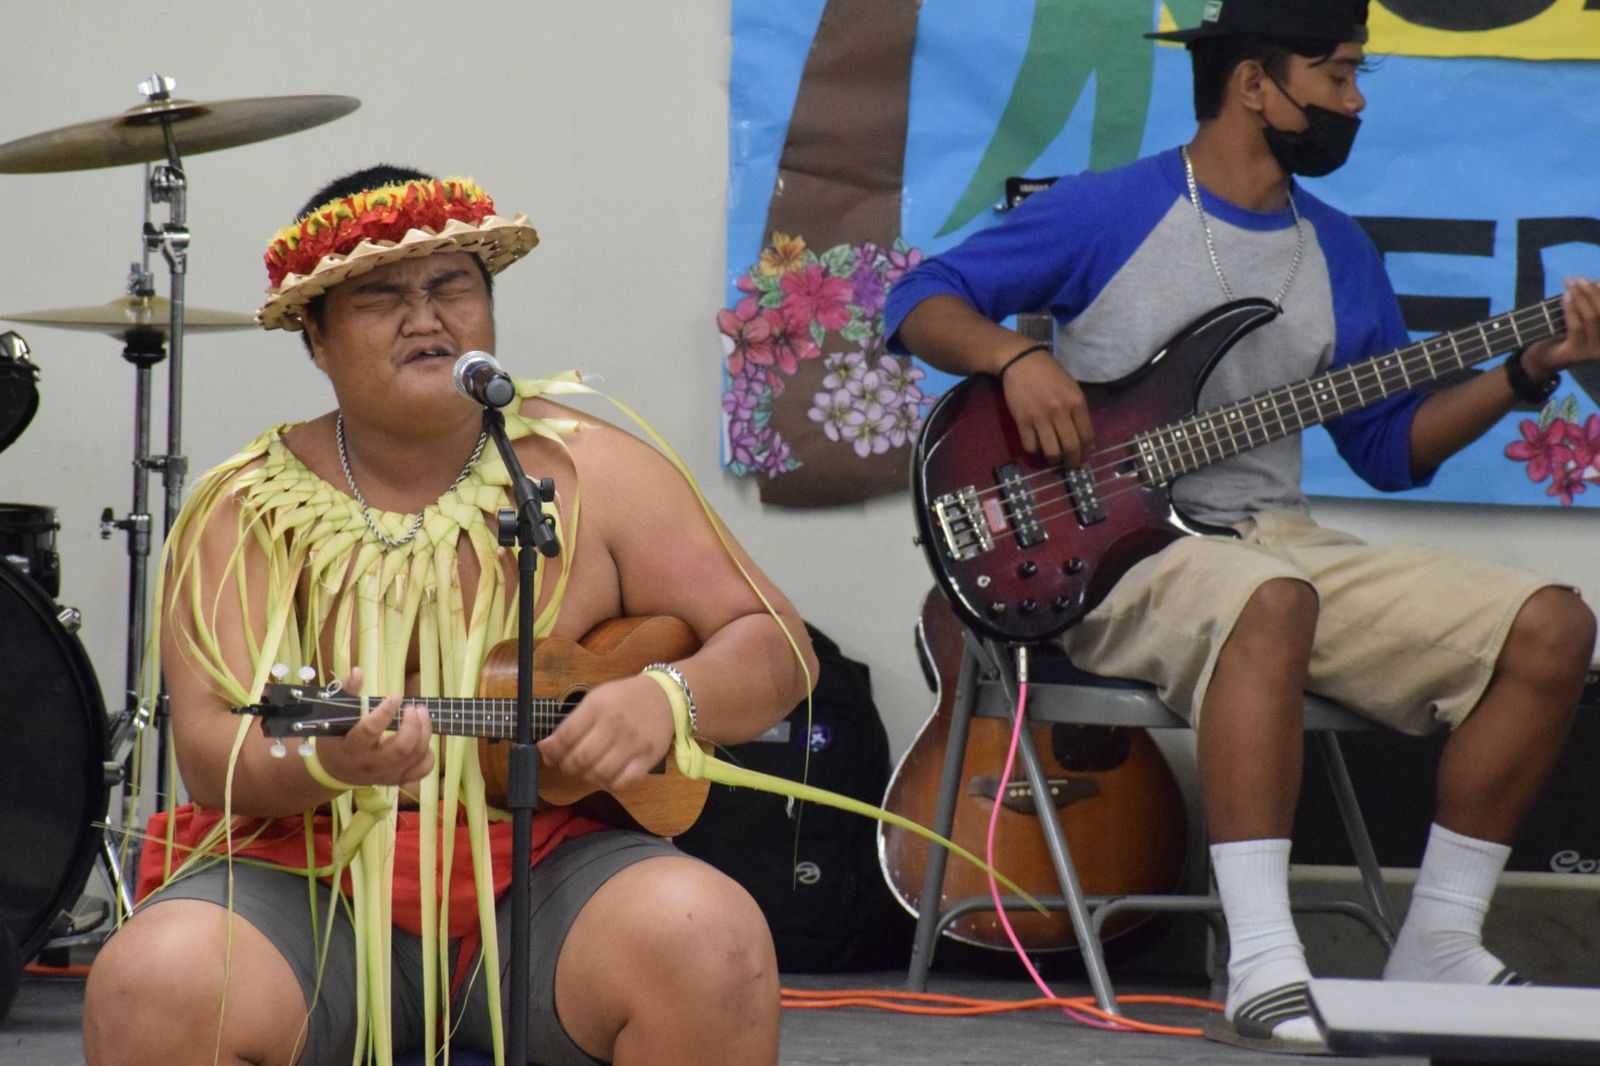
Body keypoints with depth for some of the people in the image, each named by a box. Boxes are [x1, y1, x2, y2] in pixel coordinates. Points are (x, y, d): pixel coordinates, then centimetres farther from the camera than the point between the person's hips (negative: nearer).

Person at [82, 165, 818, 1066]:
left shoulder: (587, 470, 6)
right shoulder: (246, 513, 4)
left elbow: (777, 648, 6)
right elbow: (211, 754, -7)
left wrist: (664, 696, -16)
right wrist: (326, 761, -30)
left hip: (547, 860, 0)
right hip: (311, 878, 0)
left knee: (705, 940, -32)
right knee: (157, 985, -31)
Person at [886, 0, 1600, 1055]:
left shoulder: (1340, 252, 14)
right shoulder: (1107, 211, -3)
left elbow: (1394, 446, 16)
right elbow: (921, 300, -1)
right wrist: (1018, 356, -20)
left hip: (1277, 537, 7)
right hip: (1116, 545, -7)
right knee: (1271, 601, -42)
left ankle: (1438, 947, -2)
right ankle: (1263, 972, -44)